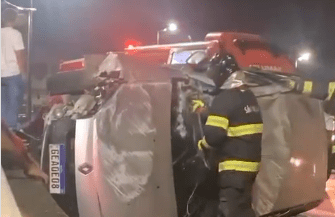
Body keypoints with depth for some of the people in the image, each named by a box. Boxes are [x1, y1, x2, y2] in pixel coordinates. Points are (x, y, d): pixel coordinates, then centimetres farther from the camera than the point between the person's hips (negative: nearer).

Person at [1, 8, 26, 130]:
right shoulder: (15, 33, -10)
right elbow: (20, 55, -12)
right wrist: (23, 70, 0)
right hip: (13, 74, -5)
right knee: (14, 102, 3)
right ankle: (12, 127, 3)